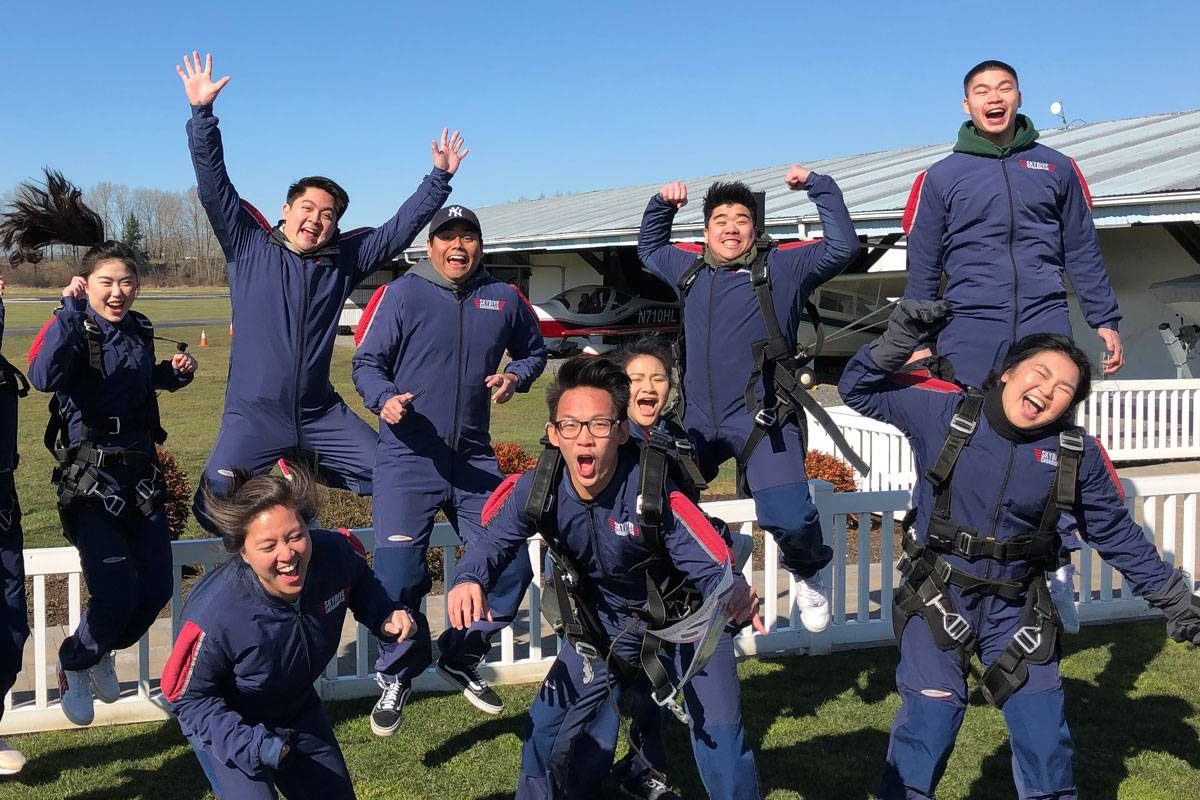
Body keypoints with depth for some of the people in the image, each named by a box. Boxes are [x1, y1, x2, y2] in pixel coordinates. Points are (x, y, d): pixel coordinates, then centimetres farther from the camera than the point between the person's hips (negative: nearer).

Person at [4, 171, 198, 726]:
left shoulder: (140, 332, 6)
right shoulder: (73, 331, -11)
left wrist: (176, 372, 6)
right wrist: (71, 310, -35)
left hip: (140, 472, 6)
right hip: (88, 477, -6)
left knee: (157, 587, 4)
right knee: (117, 589, -15)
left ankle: (104, 654, 33)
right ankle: (74, 665, 15)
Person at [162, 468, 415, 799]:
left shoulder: (336, 553, -28)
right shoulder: (213, 618, -38)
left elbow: (361, 584, -2)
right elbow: (187, 697, -22)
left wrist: (387, 616, -20)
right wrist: (253, 746, -32)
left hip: (300, 710, 5)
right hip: (226, 723, -5)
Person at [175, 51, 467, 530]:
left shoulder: (343, 261, 7)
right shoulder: (248, 247, 0)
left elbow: (399, 230, 11)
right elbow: (213, 186, -7)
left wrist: (439, 179, 8)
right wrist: (202, 113, -15)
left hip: (321, 414, 3)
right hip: (253, 414, -3)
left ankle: (309, 472, 22)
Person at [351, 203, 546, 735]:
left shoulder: (503, 299, 8)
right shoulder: (402, 294, -3)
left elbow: (534, 350, 23)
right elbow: (366, 361, -3)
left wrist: (515, 376, 1)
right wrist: (385, 399, -23)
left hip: (474, 459, 4)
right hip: (408, 457, -4)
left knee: (511, 567, 5)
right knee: (397, 576, -10)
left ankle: (461, 660, 28)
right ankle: (396, 677, 16)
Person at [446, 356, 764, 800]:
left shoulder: (655, 493, -31)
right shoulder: (537, 490, -20)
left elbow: (712, 567, -30)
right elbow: (495, 542, -24)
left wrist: (734, 594, -53)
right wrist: (468, 580, -47)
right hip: (599, 625, 3)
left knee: (718, 732, -13)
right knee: (545, 732, 0)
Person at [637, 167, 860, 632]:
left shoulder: (781, 267, 5)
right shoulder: (690, 270, 18)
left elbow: (842, 247, -2)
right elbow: (648, 248, 36)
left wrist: (817, 186, -1)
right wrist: (662, 205, 21)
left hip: (761, 420, -5)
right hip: (699, 423, 5)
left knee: (789, 519, -19)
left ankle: (808, 576, 15)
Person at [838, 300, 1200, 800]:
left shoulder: (1078, 455, -7)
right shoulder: (944, 412, -11)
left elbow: (1118, 536, 6)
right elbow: (859, 389, -4)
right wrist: (902, 337, -18)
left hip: (1016, 607, 3)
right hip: (939, 598, -2)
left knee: (1045, 737, 10)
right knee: (927, 725, -5)